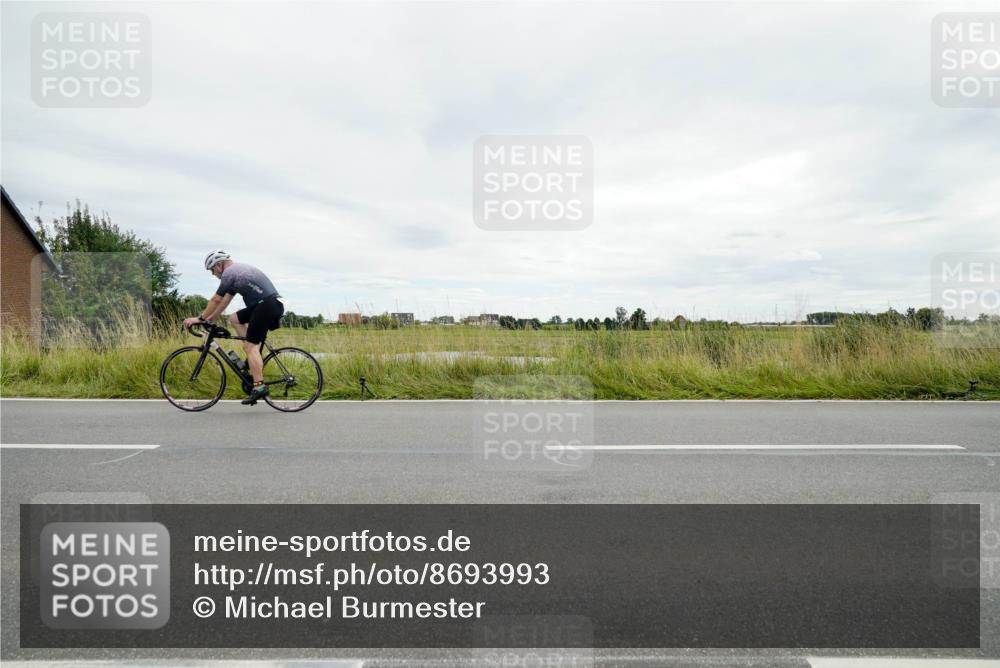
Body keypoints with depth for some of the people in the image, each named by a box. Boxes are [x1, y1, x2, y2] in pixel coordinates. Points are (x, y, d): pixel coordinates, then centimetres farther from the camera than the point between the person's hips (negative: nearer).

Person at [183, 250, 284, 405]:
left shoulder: (229, 272, -5)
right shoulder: (237, 270, 25)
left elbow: (215, 300, -2)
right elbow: (225, 301, 28)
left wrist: (200, 318, 8)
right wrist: (209, 319, 28)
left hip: (268, 305, -10)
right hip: (267, 305, 10)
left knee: (250, 346, -10)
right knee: (234, 319, 18)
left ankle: (259, 387, -14)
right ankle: (254, 356, 13)